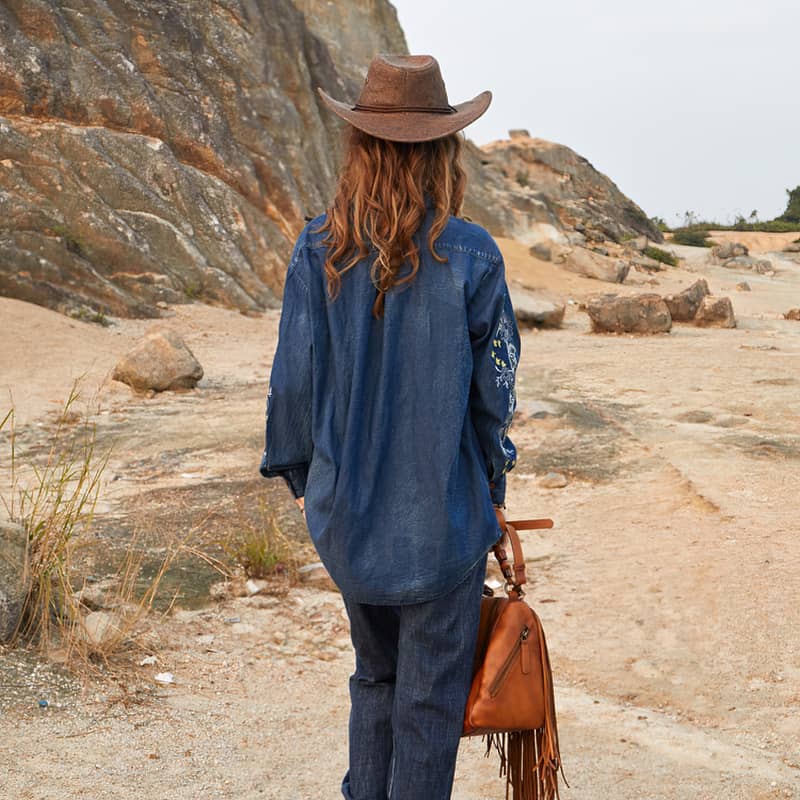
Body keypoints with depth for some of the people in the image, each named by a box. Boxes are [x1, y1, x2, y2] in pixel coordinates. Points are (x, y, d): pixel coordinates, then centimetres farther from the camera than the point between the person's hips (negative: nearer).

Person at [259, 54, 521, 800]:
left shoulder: (318, 250, -8)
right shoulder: (470, 255, -14)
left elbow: (293, 379, -3)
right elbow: (494, 390, -6)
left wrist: (297, 468, 14)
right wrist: (492, 480, 10)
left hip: (346, 514, 3)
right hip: (443, 515, -3)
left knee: (374, 676, 24)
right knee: (430, 697, 10)